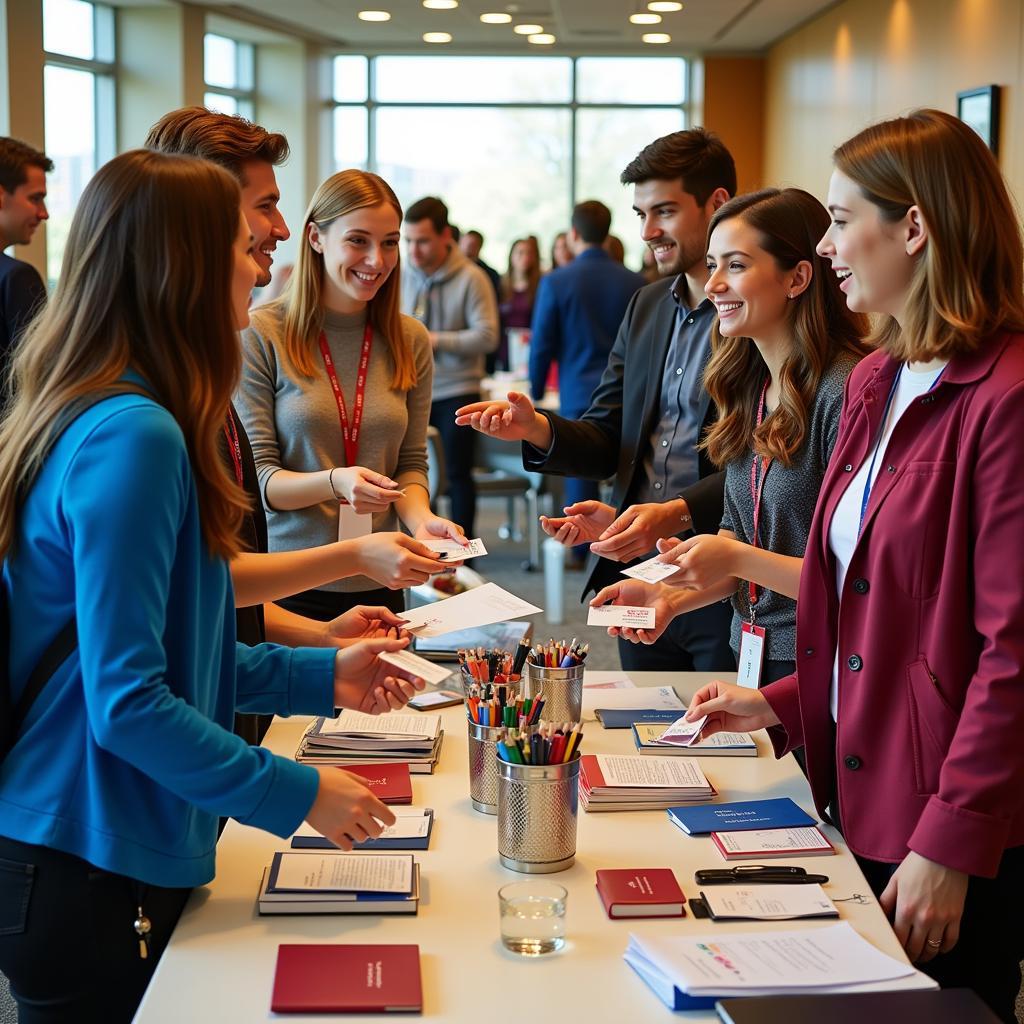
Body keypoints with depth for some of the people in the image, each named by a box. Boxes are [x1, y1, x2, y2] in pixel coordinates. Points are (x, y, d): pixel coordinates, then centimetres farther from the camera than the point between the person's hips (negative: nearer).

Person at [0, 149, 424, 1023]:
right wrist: (299, 794, -16)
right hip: (93, 882, -9)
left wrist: (320, 677, 16)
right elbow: (125, 701, -23)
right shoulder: (132, 438, -22)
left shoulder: (95, 417, 8)